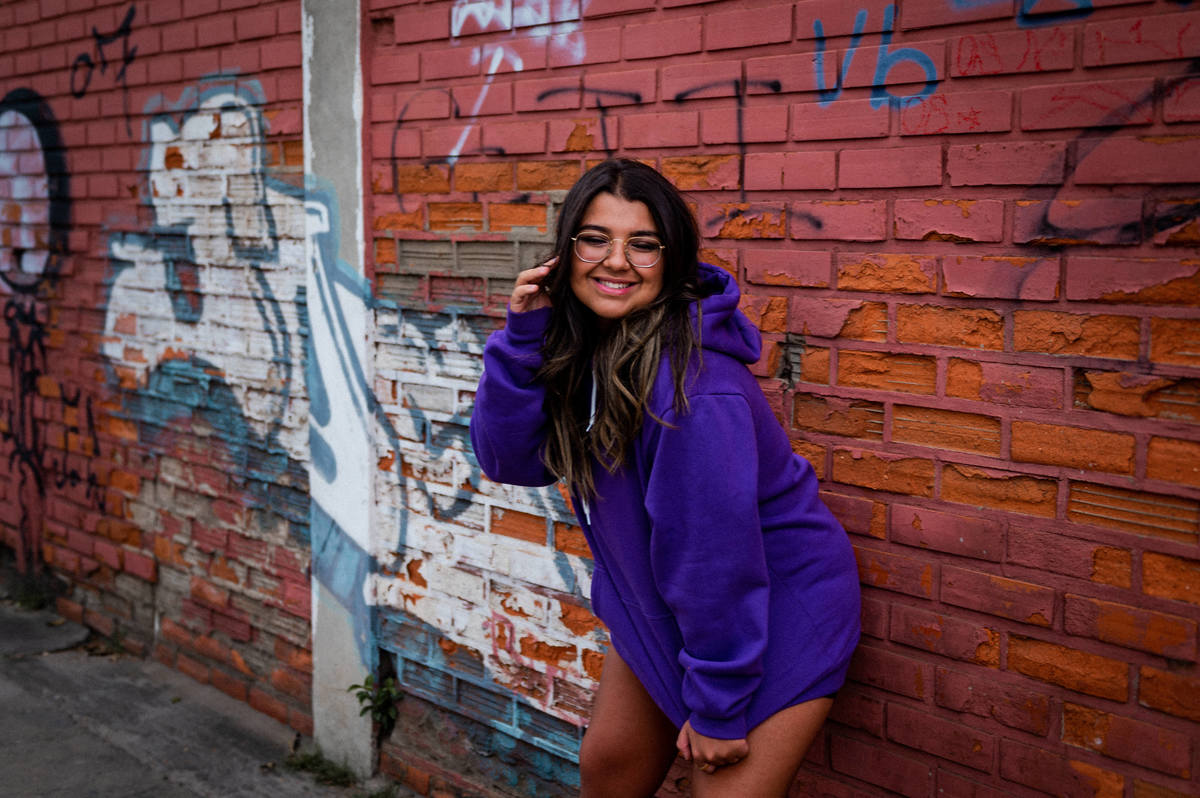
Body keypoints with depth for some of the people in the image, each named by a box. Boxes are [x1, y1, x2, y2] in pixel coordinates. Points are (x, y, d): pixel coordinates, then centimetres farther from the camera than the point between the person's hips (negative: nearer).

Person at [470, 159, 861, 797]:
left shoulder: (692, 385, -33)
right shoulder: (582, 341, -9)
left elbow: (716, 550, -28)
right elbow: (510, 458, -9)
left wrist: (718, 709, -19)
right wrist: (523, 337, -22)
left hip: (775, 618, -8)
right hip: (653, 602, 8)